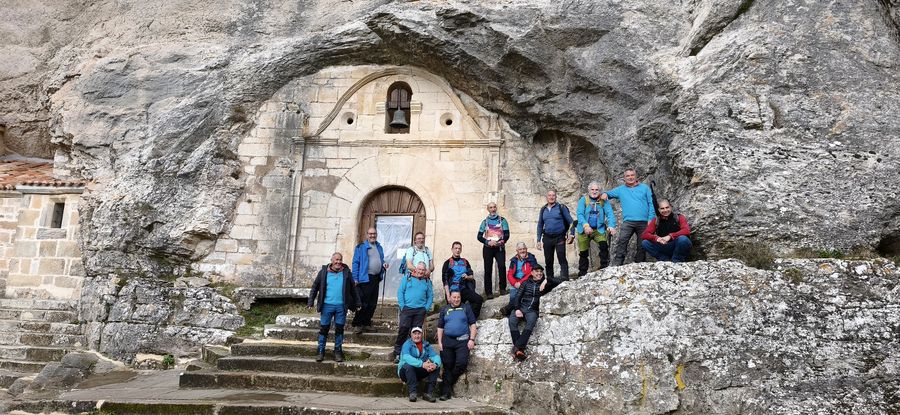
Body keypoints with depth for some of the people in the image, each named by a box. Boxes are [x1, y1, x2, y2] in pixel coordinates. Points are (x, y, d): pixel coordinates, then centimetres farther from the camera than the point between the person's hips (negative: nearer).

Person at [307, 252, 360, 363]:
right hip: (327, 305, -1)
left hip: (341, 306, 1)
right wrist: (310, 302, 1)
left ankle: (338, 351, 18)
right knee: (324, 329, 4)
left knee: (339, 329, 7)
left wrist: (357, 304, 9)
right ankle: (321, 351, 15)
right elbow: (315, 287, 7)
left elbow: (353, 289, 10)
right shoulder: (324, 272, 2)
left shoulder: (346, 272, 4)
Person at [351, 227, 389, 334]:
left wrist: (384, 265, 4)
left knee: (373, 303, 10)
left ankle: (367, 323, 20)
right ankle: (358, 325, -1)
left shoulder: (379, 247, 17)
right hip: (364, 278, -7)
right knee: (363, 303, -8)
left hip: (376, 278, 7)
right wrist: (355, 278, -12)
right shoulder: (361, 247, -3)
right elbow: (355, 263, -6)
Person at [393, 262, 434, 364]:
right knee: (403, 329, -8)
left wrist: (426, 308, 0)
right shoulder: (407, 278, 5)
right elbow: (400, 292, 2)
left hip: (420, 310, 2)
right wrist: (402, 306, -5)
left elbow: (430, 296, 12)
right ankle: (397, 353, -2)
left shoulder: (427, 281, 13)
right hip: (407, 308, -2)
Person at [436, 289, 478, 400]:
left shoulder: (466, 308, 9)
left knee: (462, 363, -17)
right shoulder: (444, 309, 14)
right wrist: (439, 342, 4)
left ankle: (450, 383, 5)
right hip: (447, 341, 2)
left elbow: (473, 324, 5)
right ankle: (446, 392, 9)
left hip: (462, 341, -2)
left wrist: (472, 339, -5)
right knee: (447, 366, 3)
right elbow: (440, 327, 14)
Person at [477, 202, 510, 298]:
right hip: (488, 248, 1)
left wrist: (501, 242, -16)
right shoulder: (485, 221, 11)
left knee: (502, 266, -20)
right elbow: (479, 236, 6)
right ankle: (488, 292, 2)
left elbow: (506, 234, 2)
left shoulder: (502, 220, 8)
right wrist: (488, 242, -11)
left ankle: (502, 288, -7)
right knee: (488, 270, -2)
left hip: (499, 247, -1)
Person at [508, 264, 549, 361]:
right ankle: (520, 349, -37)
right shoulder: (526, 283, 19)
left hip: (533, 310, -1)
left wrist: (547, 281, -13)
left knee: (531, 323, -35)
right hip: (521, 307, 1)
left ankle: (517, 348, -43)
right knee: (512, 321, -31)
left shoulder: (544, 284, 18)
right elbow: (518, 297, 12)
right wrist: (517, 309, -6)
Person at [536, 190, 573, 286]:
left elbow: (570, 221, 1)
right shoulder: (543, 210, 11)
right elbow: (540, 225, 17)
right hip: (547, 238, 4)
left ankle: (564, 278, -16)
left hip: (559, 237, -4)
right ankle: (550, 280, 18)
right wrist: (539, 239, 11)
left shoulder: (561, 207, 0)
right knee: (548, 260, 9)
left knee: (562, 258, -13)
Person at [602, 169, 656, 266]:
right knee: (621, 242, -18)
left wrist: (650, 219, -5)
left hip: (643, 222, 0)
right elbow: (609, 194, 22)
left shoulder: (645, 188, 10)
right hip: (628, 222, 0)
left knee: (642, 245, 4)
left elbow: (651, 204, 6)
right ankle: (616, 264, -22)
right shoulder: (620, 190, 15)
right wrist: (604, 194, -4)